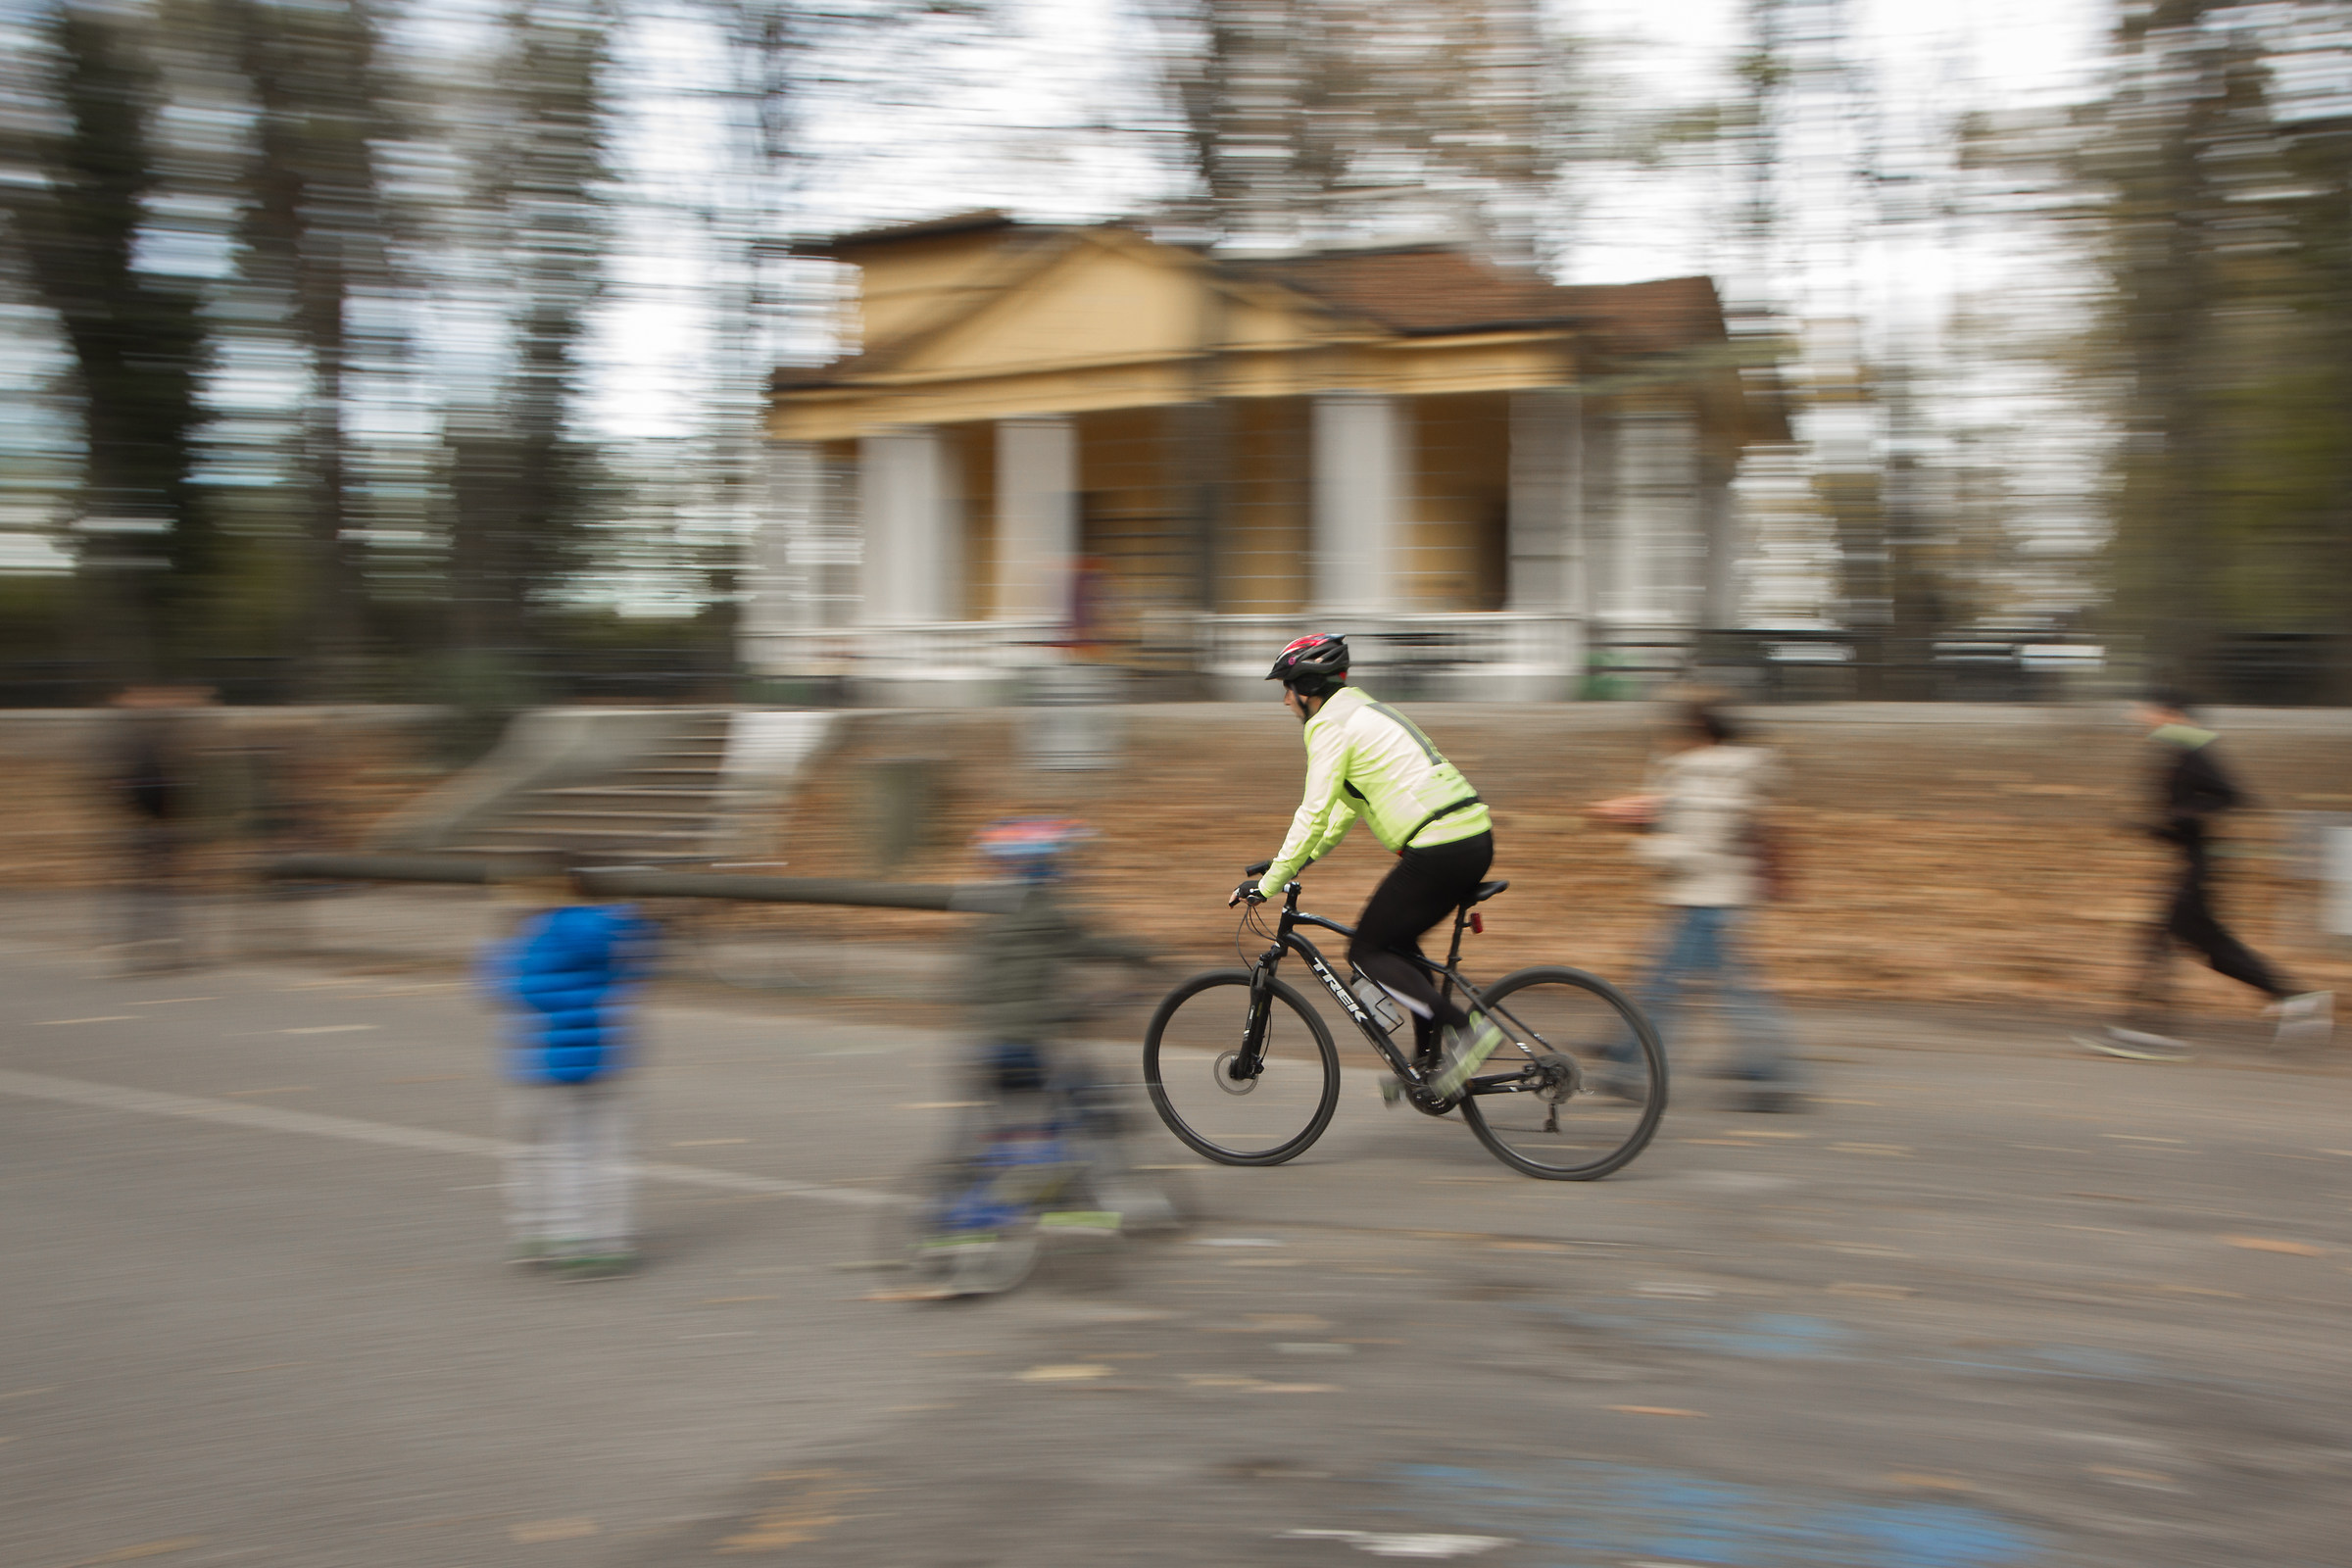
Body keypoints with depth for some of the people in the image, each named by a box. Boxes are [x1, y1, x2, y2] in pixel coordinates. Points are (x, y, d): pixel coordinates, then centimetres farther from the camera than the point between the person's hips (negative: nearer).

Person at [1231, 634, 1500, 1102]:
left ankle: (1465, 1027, -9)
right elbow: (1348, 805, 31)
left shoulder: (1330, 724, -6)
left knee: (1367, 951, 2)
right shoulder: (1362, 711, 24)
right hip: (1476, 839, 10)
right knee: (1397, 941, 23)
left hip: (1437, 851, -10)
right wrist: (1300, 860, 32)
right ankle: (1430, 1059, 24)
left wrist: (1270, 882, -4)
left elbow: (1314, 814, -11)